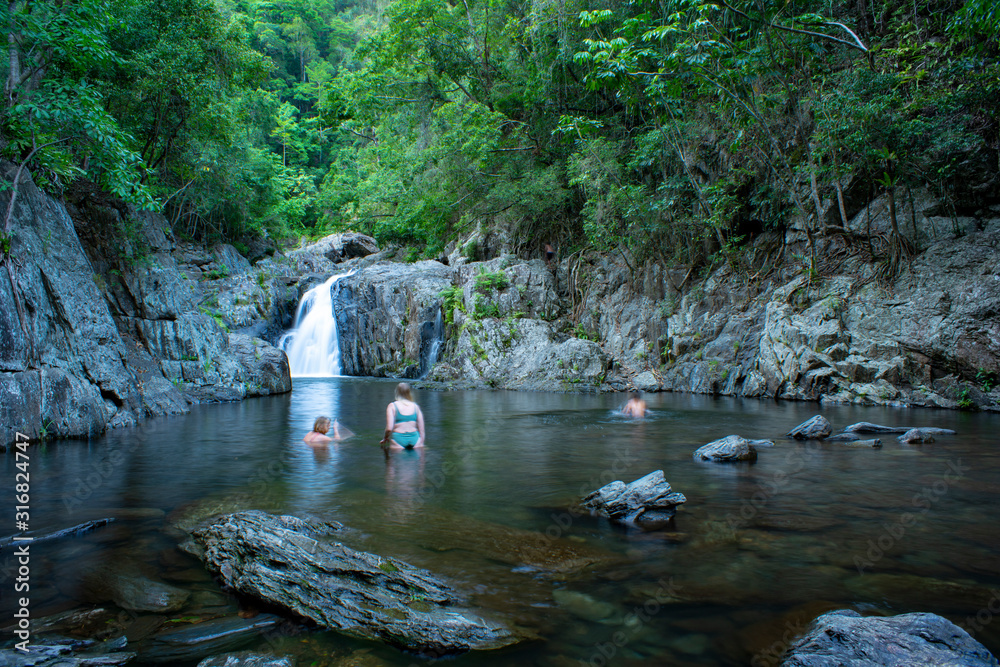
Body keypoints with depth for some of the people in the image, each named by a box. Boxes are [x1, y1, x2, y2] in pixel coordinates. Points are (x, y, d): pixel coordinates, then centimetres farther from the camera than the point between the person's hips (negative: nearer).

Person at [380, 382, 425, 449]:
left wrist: (385, 439, 10)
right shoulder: (415, 406, 9)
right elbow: (421, 429, 8)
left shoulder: (392, 406, -1)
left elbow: (389, 428, -9)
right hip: (415, 439, 3)